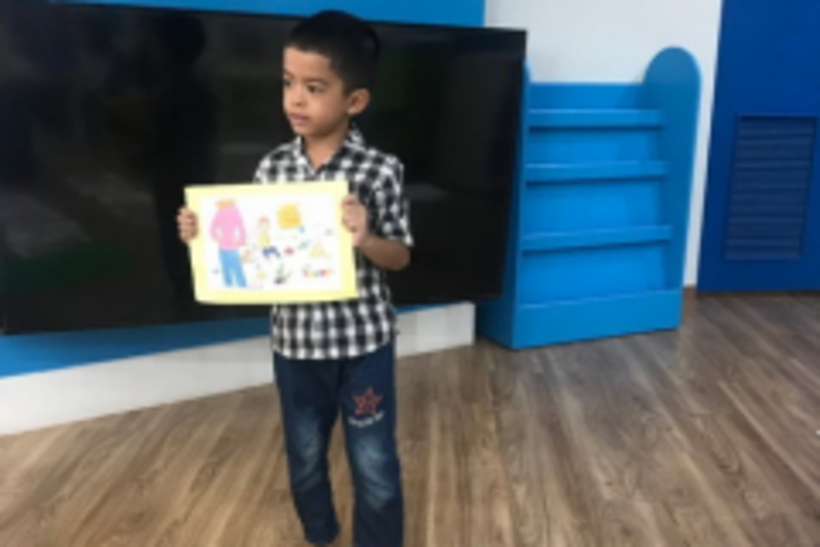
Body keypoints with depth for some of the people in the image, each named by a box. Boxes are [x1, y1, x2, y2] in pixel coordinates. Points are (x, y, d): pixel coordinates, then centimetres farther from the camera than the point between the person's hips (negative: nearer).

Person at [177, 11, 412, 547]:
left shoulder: (380, 171, -13)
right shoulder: (273, 167, -2)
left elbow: (400, 256, -6)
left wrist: (365, 238, -26)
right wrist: (206, 233, -9)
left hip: (363, 339, -4)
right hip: (296, 339, 4)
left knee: (374, 463, 10)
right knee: (304, 457, 22)